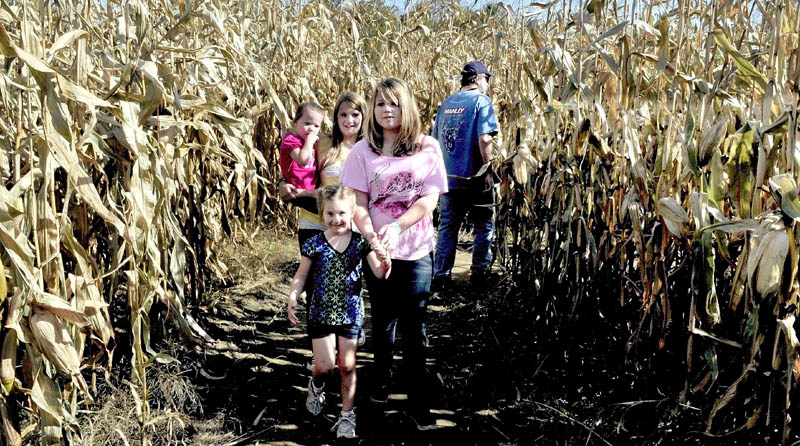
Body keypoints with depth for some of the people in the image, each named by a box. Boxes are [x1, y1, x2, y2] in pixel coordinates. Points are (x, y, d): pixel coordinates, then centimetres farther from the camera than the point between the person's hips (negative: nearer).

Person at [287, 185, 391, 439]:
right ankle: (316, 386, 33)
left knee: (347, 366, 6)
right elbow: (302, 275, 2)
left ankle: (347, 415, 20)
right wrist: (293, 298, -12)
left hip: (350, 314, 1)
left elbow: (379, 274, -10)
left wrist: (386, 264, -32)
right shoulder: (315, 244, -8)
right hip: (321, 314, -1)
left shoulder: (360, 242, -6)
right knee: (325, 365, -4)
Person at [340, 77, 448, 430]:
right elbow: (357, 203, -5)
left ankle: (418, 401, 15)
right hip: (377, 250, 1)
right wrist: (371, 235, -22)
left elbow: (429, 200, -8)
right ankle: (380, 383, 35)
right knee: (383, 321, 15)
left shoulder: (428, 148, -2)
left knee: (413, 326, 4)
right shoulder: (363, 150, -1)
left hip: (417, 249, -1)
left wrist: (396, 227, -22)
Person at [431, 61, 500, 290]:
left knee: (447, 227, 11)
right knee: (484, 226, 11)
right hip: (473, 178, -5)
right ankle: (479, 273, 15)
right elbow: (484, 138, -18)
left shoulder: (447, 103, 12)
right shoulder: (481, 101, -8)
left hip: (447, 177, 5)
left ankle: (440, 276, 11)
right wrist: (488, 169, -11)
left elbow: (436, 139, 14)